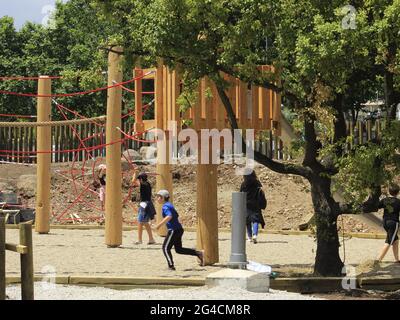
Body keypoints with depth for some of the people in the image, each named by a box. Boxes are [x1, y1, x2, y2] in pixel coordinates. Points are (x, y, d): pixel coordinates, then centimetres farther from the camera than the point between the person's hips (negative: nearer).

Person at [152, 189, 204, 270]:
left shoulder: (165, 206, -13)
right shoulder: (169, 205, 16)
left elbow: (169, 216, -31)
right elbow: (176, 215, 26)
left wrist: (159, 225, -28)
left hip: (173, 230, -10)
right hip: (178, 229, 10)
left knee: (166, 248, -2)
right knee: (179, 249, 15)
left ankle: (171, 266, -3)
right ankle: (198, 254, 9)